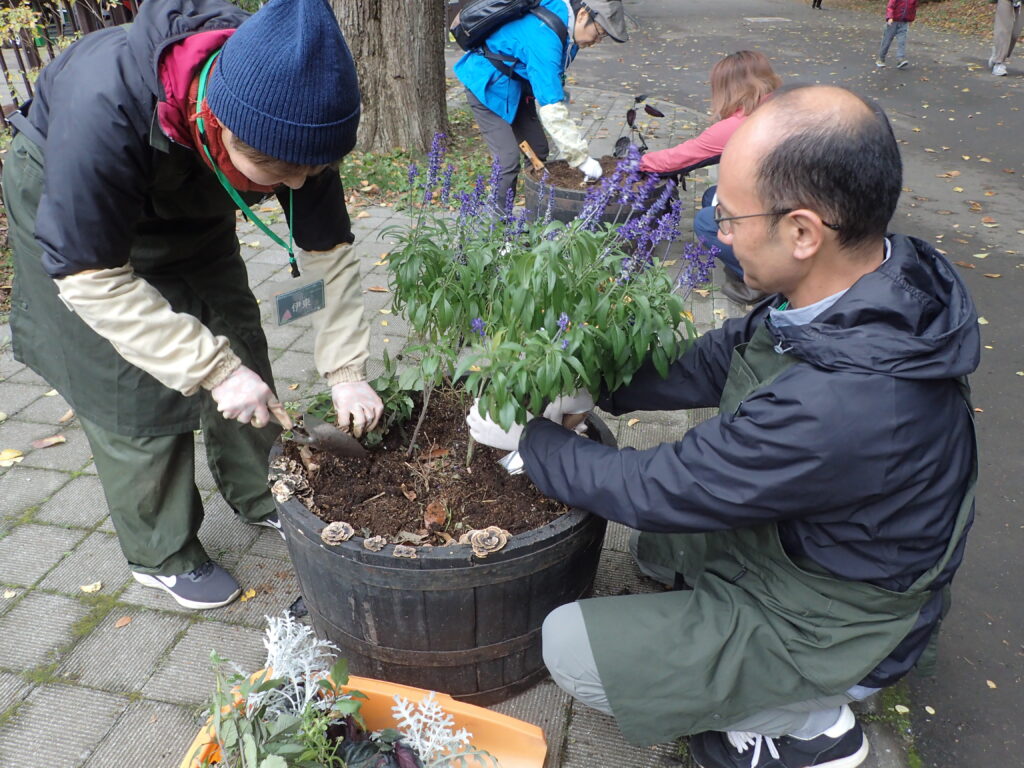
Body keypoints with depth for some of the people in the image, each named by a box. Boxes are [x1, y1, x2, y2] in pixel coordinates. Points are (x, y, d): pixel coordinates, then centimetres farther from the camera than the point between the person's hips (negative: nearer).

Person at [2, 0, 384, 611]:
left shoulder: (291, 114, -27)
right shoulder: (104, 107, -42)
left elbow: (328, 247, -18)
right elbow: (90, 274, -35)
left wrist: (346, 371, -22)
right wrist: (213, 369, -39)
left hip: (191, 214, 5)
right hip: (69, 209, -4)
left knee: (239, 350, 4)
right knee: (133, 394, -6)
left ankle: (258, 496, 26)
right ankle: (161, 554, 15)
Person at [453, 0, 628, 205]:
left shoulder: (566, 26, -5)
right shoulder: (545, 35, -33)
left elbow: (552, 84, 6)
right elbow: (551, 108, -37)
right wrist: (582, 159, -33)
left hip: (517, 85, 9)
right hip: (489, 86, -9)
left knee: (538, 151, 8)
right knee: (508, 160, -17)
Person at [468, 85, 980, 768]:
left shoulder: (844, 404, -41)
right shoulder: (886, 277, -14)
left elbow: (657, 492, -28)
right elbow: (720, 359, -2)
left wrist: (527, 437, -14)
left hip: (823, 628, -8)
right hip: (798, 535, 8)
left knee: (568, 647, -8)